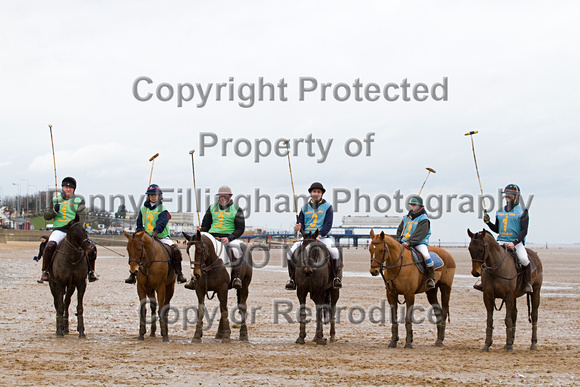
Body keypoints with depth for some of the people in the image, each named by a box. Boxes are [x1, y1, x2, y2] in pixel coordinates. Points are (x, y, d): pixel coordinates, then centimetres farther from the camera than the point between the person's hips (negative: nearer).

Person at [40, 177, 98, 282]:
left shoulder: (79, 200, 10)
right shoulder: (56, 200, 15)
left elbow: (81, 215, -2)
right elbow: (46, 216, 13)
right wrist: (54, 211, -8)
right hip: (58, 230, 0)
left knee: (91, 246, -18)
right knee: (50, 245, -31)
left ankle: (91, 272, -1)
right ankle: (45, 272, -19)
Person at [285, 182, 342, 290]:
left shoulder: (327, 207, 5)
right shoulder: (305, 208, 14)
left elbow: (328, 224, -4)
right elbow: (301, 224, 15)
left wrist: (319, 235, -20)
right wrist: (298, 228, -11)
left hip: (322, 237, -3)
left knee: (335, 252, -30)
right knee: (290, 253, -17)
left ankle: (336, 277, -8)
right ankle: (292, 278, 0)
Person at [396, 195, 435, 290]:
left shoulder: (424, 219, -5)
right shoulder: (407, 218, 16)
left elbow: (419, 234, -17)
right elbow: (400, 230, 22)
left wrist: (409, 242, -27)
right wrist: (399, 240, 4)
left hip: (419, 243, -6)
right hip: (405, 243, 6)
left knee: (426, 255, -31)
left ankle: (431, 278, -22)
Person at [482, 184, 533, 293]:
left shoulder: (522, 212, 0)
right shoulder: (500, 212, 17)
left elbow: (524, 231, -7)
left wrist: (514, 243, -20)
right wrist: (488, 222, 4)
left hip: (516, 242, -5)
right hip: (501, 242, 5)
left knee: (523, 259, -30)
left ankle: (528, 283, -11)